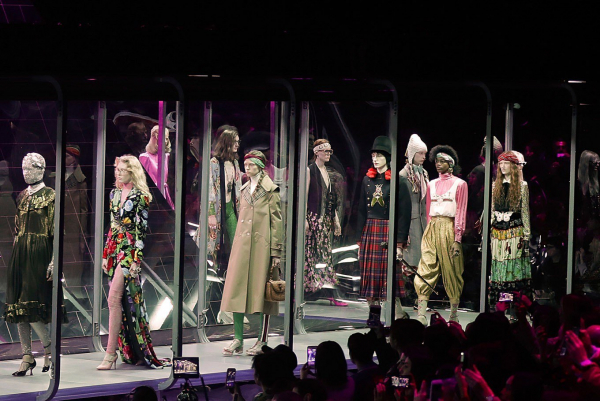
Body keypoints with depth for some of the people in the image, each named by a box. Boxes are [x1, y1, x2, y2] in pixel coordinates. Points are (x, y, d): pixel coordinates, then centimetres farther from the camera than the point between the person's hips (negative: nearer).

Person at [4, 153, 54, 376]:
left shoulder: (50, 196, -4)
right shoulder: (22, 196, 16)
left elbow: (56, 231, -8)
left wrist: (54, 261, -15)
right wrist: (16, 255, 15)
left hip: (38, 253, -7)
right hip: (19, 254, 7)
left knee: (30, 305, -12)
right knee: (19, 308, 2)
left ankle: (50, 351, 4)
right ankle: (27, 357, 6)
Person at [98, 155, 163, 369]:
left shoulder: (139, 196, -7)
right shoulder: (115, 194, 14)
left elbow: (141, 230, -10)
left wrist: (136, 259, -15)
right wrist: (105, 254, 15)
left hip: (130, 250, -7)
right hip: (115, 249, 7)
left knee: (114, 299, -14)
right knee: (123, 300, 8)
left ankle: (110, 353, -14)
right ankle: (130, 351, 15)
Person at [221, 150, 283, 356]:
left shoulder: (270, 191, -3)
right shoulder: (244, 190, 16)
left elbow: (276, 222, -5)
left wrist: (276, 252, -10)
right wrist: (237, 246, 17)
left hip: (261, 245, -6)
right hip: (242, 245, 6)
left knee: (260, 291, -3)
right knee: (237, 290, 0)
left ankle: (262, 341, 4)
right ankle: (238, 340, 4)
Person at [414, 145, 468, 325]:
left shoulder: (460, 184, 3)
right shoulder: (432, 184, 17)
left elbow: (461, 212, -3)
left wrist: (457, 239, -10)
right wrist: (429, 231, 12)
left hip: (449, 228, -4)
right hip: (432, 228, 4)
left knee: (452, 273, 0)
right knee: (425, 271, -7)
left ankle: (454, 315, 9)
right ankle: (421, 316, -14)